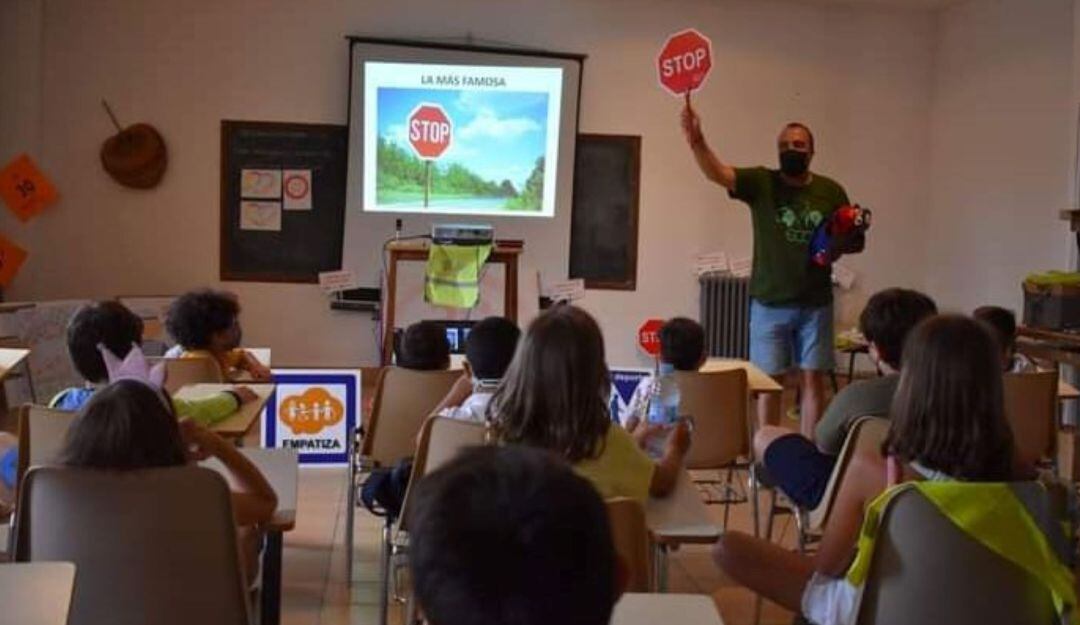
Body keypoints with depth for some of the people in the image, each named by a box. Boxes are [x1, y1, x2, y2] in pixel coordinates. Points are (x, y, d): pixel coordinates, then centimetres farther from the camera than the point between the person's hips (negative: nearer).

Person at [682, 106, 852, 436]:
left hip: (815, 303, 1)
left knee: (813, 380, 6)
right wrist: (697, 142, -40)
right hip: (769, 302, -1)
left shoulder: (831, 191, 3)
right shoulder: (761, 182, -3)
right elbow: (717, 173, -20)